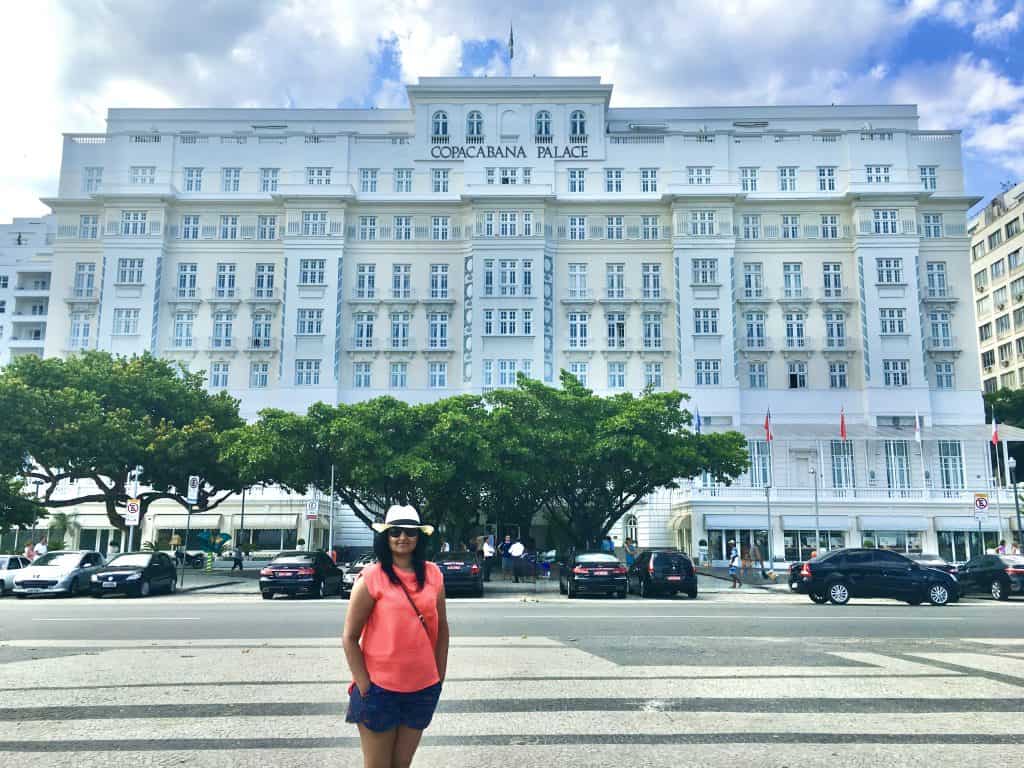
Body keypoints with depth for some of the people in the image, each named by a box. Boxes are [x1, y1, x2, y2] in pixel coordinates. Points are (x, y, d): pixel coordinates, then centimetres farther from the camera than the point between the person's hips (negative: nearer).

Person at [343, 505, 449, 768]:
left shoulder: (433, 574, 2)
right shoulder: (371, 578, -10)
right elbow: (350, 637, -7)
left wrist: (440, 675, 9)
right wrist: (364, 686, -10)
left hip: (424, 688, 4)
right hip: (380, 688, -3)